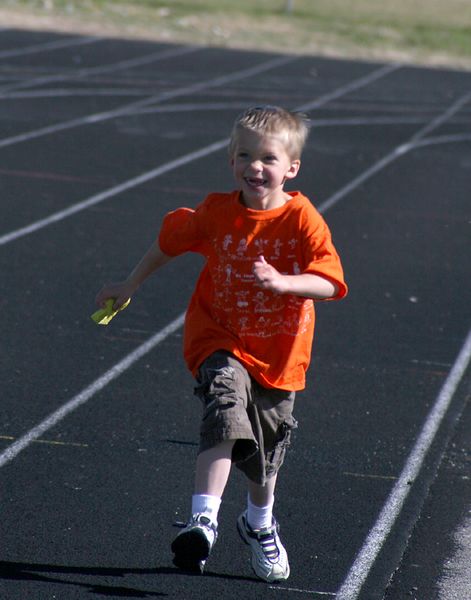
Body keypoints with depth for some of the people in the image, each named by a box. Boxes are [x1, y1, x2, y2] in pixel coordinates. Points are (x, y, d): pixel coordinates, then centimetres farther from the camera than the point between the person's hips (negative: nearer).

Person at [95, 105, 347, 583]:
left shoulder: (303, 221, -13)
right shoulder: (216, 212, -6)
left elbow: (328, 284, -21)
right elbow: (171, 240, 13)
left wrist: (281, 282, -38)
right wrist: (131, 285, 20)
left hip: (277, 353, 1)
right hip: (219, 340, -1)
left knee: (267, 446, 16)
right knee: (226, 412, -29)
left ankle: (259, 522, 44)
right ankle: (203, 519, -36)